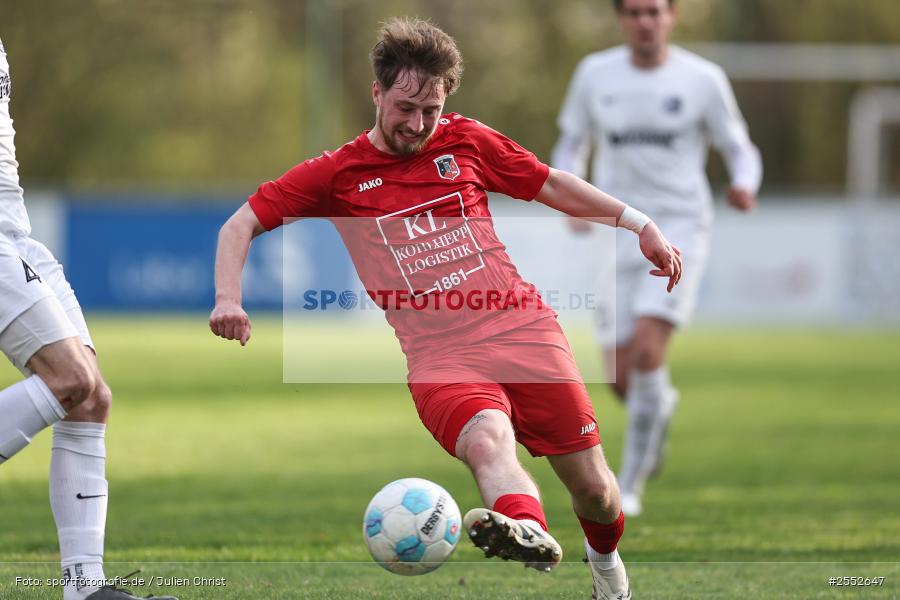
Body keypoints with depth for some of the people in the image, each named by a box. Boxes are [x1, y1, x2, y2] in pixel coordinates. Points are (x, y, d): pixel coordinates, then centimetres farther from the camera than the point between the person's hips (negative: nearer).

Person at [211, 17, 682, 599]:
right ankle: (528, 532, -65)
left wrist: (639, 224, 21)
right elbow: (240, 225, 8)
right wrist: (228, 300, -10)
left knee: (592, 486, 3)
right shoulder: (335, 173, 8)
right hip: (438, 353, -3)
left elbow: (552, 184, 22)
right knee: (488, 440, -36)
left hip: (523, 328, 3)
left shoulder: (466, 140, 12)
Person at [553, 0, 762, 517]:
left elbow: (741, 151, 5)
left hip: (680, 229, -3)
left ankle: (630, 487, -8)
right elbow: (571, 148, 14)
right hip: (618, 236, 3)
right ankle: (662, 405, 39)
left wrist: (745, 187, -18)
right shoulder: (596, 74, 3)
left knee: (646, 352, -21)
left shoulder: (703, 80, -3)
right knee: (623, 380, 0)